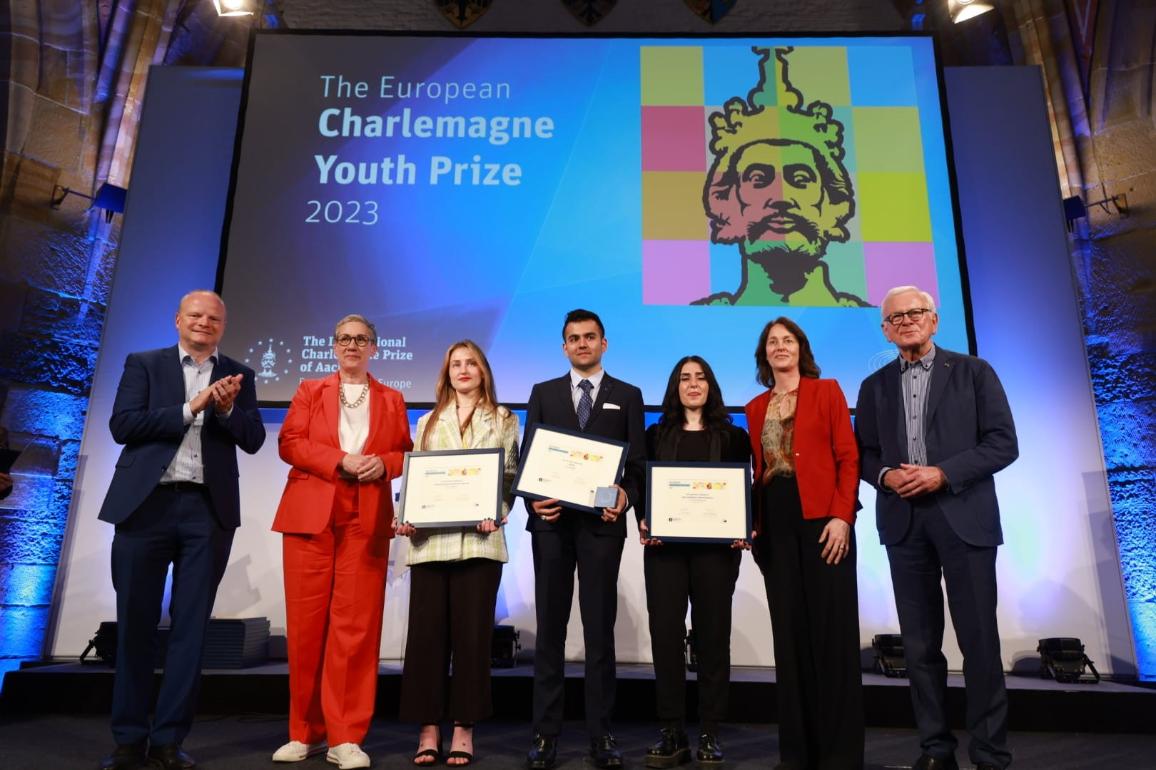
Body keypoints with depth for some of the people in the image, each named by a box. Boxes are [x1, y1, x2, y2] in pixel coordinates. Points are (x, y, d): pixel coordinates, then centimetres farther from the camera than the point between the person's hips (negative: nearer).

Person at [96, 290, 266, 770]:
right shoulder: (144, 364, 8)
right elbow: (122, 425, -5)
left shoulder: (237, 376, 12)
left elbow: (253, 440, 3)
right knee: (135, 623, 7)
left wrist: (227, 408, -14)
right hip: (147, 504, -1)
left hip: (209, 510, 1)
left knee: (190, 625, 4)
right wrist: (191, 408, -12)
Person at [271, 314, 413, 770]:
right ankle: (306, 732, 16)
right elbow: (289, 443, 3)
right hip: (310, 515, 1)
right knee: (306, 622, 2)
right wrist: (340, 460, -11)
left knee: (356, 624, -5)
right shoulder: (309, 391, 15)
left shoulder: (391, 400, 16)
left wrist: (383, 462, -11)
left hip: (367, 520, 0)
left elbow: (407, 453, 11)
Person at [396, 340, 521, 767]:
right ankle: (428, 729, 12)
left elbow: (511, 476, 4)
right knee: (426, 632, 1)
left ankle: (463, 729, 11)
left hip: (478, 539, -2)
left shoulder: (504, 420, 11)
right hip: (429, 539, 2)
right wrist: (405, 518, -4)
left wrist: (497, 514, -14)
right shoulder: (427, 422, 18)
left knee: (472, 633, 0)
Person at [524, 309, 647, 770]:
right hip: (551, 521, 1)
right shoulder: (543, 393, 12)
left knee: (600, 629, 5)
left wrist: (626, 497, -15)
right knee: (550, 628, 7)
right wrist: (533, 500, -10)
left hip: (602, 522, -1)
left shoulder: (627, 396, 9)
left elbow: (637, 462, 4)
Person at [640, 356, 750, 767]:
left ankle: (710, 734, 14)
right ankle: (672, 733, 10)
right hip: (665, 544, 1)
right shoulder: (656, 434, 12)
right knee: (665, 633, 0)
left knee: (712, 634, 4)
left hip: (717, 545, -1)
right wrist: (642, 522, -9)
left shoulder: (733, 436, 9)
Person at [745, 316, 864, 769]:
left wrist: (842, 516, -14)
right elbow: (758, 470, 14)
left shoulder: (827, 391, 4)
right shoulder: (756, 408, 15)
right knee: (790, 632, 6)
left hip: (822, 519, -4)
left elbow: (848, 457, -3)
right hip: (776, 524, 4)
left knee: (832, 630, -1)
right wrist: (752, 521, 3)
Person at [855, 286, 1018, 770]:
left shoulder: (973, 372, 4)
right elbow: (864, 454, 12)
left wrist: (943, 473, -14)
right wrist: (885, 475, -9)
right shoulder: (875, 386, 13)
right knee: (920, 642, 7)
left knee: (979, 639, 1)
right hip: (903, 522, 3)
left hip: (964, 518, -2)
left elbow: (1003, 443, -3)